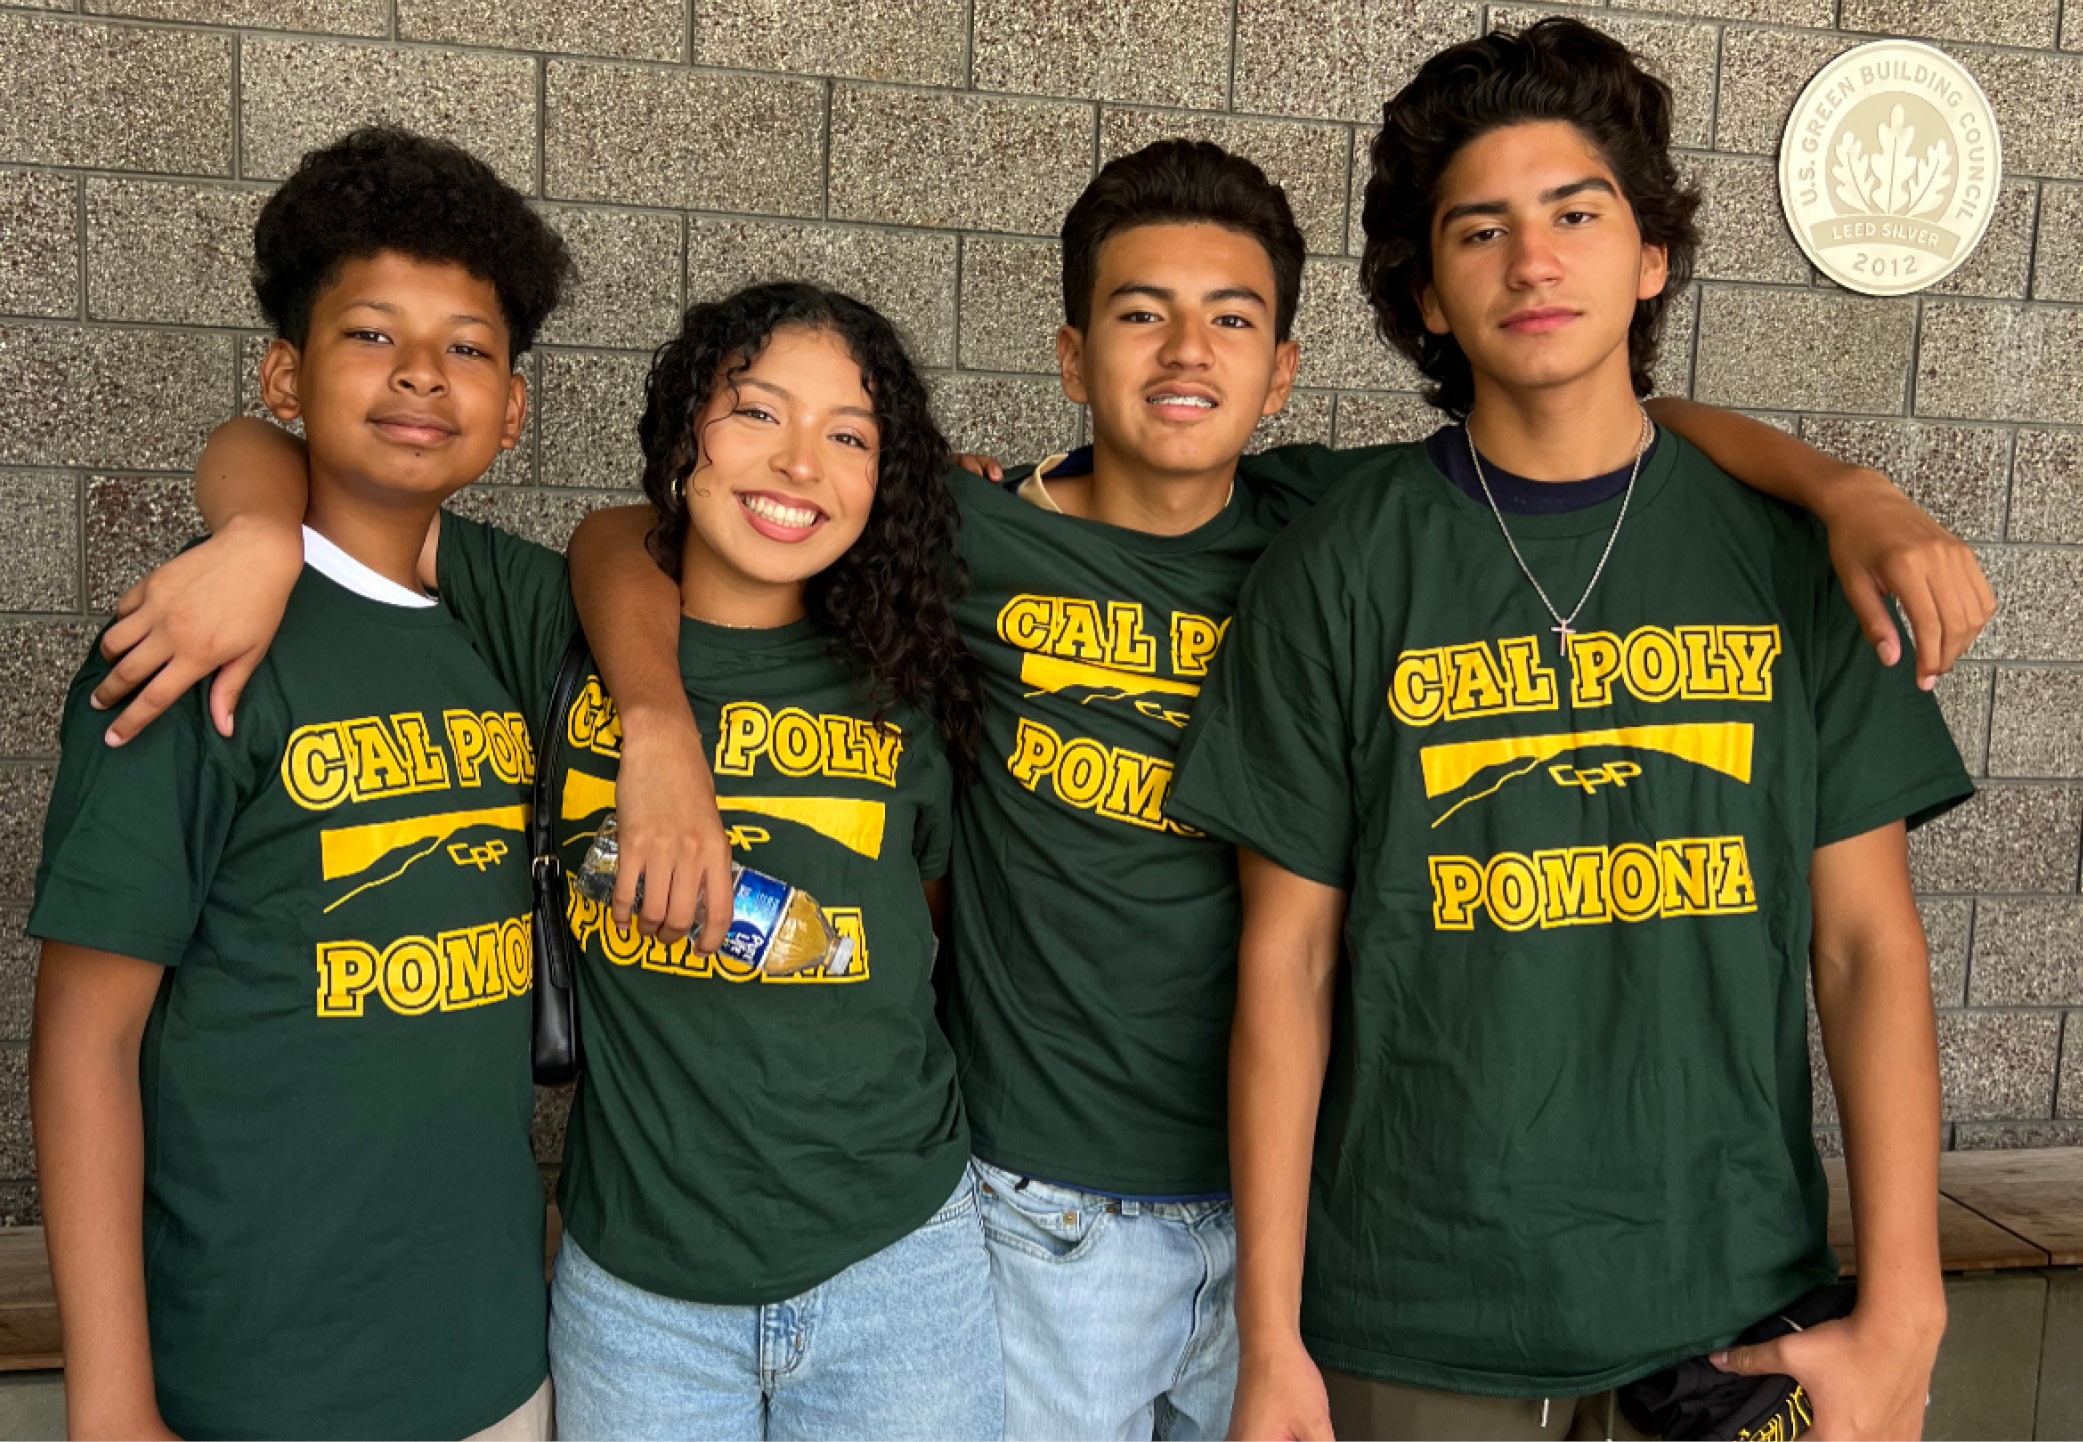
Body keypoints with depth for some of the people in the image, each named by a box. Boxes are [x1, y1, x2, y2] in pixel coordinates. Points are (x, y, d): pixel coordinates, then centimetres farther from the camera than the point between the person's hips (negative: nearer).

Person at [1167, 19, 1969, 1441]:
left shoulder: (1785, 555, 0)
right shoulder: (1340, 572, -5)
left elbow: (1867, 942, 0)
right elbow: (1289, 960, -5)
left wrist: (1902, 1313, -6)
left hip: (1733, 1310, 2)